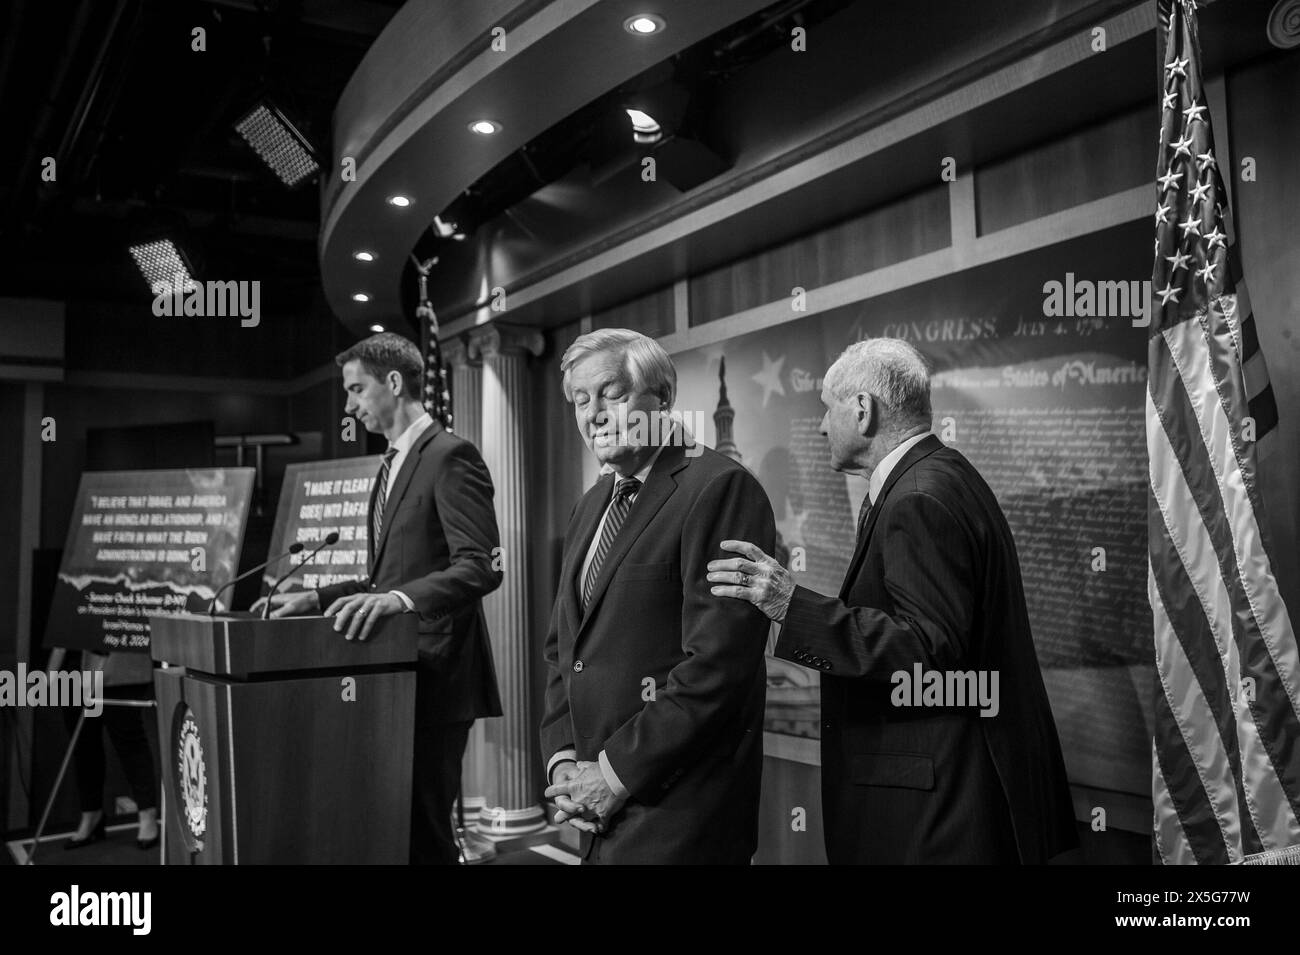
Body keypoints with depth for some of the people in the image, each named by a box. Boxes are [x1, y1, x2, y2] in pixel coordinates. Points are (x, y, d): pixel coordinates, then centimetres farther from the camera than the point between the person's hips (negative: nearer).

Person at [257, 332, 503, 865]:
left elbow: (481, 566, -21)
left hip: (434, 675, -9)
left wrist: (401, 598, -35)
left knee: (423, 832, -7)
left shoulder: (451, 457, -11)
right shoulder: (393, 465, 18)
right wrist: (316, 599, 11)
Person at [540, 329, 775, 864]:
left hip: (676, 810, -7)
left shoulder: (720, 490, -14)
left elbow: (719, 660, -20)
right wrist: (561, 758, 2)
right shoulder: (592, 506, 12)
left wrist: (618, 772, -16)